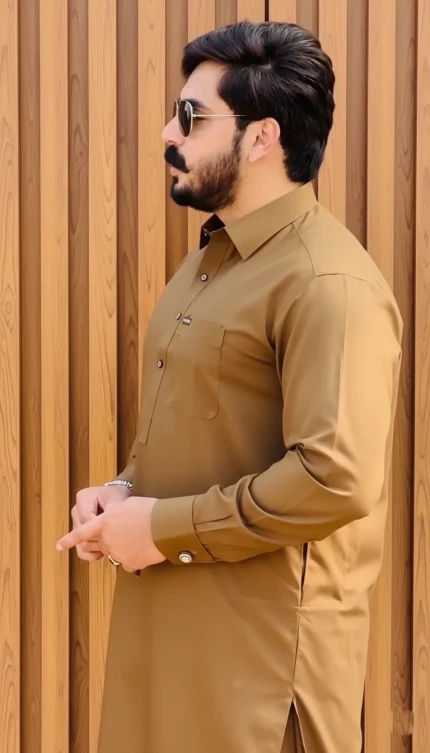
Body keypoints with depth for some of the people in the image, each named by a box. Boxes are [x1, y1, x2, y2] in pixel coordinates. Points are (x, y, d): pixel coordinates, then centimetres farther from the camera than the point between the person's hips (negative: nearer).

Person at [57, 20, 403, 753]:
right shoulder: (211, 257, 13)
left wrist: (166, 528, -19)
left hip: (265, 637, -9)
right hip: (168, 613, 9)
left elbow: (336, 480, -26)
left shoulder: (328, 283, -19)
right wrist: (127, 491, 3)